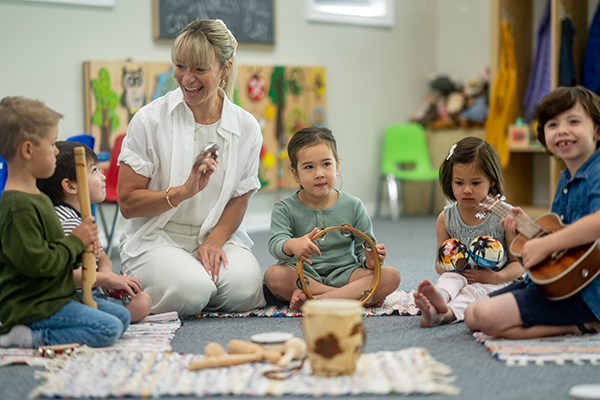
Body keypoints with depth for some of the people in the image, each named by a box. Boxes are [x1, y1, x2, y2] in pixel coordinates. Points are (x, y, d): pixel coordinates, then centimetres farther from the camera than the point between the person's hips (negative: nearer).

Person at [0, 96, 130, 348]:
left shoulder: (37, 197, 14)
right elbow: (37, 263, -25)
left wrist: (80, 248, 7)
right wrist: (76, 241, -12)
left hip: (56, 296, 11)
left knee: (122, 317, 10)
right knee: (108, 329, -21)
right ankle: (28, 337, -15)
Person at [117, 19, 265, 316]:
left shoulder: (246, 127, 0)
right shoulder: (149, 120, -8)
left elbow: (239, 200, 6)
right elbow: (127, 203, -8)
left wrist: (214, 241, -13)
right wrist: (184, 192, -25)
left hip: (219, 236, 2)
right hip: (156, 239, -2)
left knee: (244, 287, -28)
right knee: (190, 291, -31)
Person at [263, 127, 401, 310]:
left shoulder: (353, 206, 5)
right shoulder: (285, 209, -1)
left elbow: (363, 250, 5)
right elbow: (276, 244, -18)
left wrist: (369, 261, -20)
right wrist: (292, 246, -43)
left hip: (343, 273, 2)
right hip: (303, 276, -2)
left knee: (391, 276, -22)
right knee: (273, 275, -33)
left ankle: (315, 300, -31)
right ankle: (355, 295, -26)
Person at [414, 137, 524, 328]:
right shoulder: (446, 218, 2)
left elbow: (518, 263, -4)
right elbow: (440, 262, 11)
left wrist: (495, 277, -23)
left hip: (494, 283, -2)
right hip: (459, 275, 3)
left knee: (477, 289, -33)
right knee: (450, 279, -29)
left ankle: (447, 312, -63)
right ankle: (439, 299, -65)